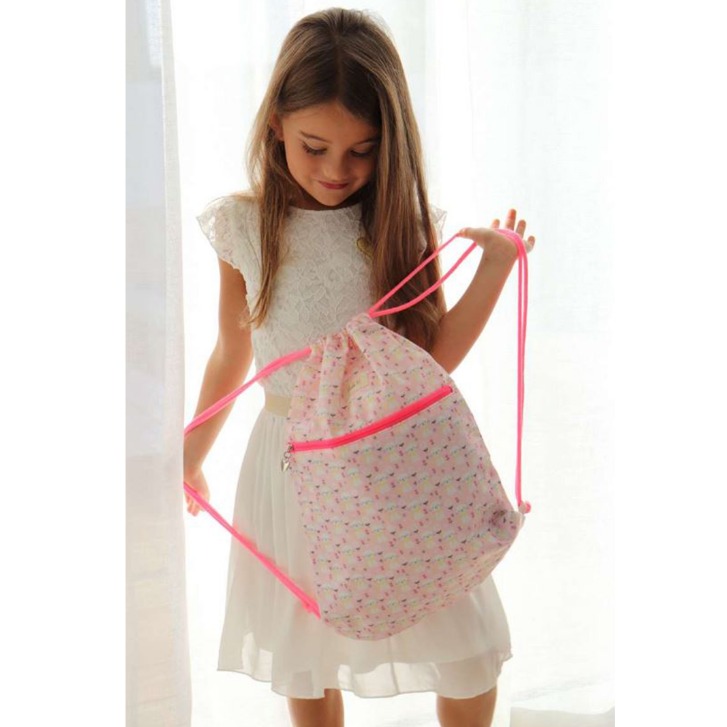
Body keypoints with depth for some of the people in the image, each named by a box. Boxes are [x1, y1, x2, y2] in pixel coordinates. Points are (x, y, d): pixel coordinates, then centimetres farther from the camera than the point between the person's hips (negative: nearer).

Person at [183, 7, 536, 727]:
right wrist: (191, 458, 19)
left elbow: (432, 358, -2)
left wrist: (495, 268, -12)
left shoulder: (401, 220, -4)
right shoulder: (243, 224, -3)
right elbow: (231, 355, 9)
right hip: (292, 463, 0)